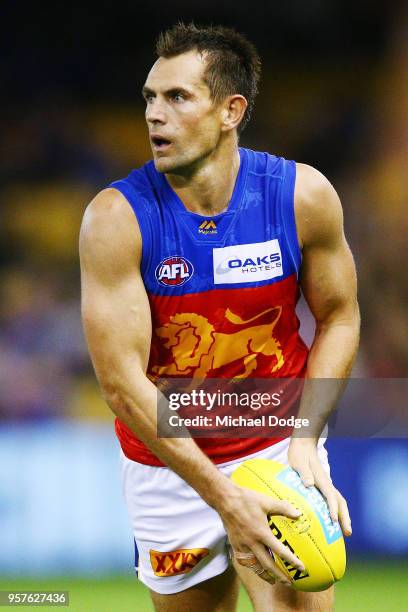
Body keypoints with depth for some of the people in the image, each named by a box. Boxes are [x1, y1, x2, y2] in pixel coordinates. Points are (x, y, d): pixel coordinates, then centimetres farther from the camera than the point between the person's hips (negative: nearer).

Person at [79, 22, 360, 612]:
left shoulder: (304, 195, -12)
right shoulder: (117, 217, -18)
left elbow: (339, 318, 3)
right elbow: (122, 381, -20)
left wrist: (306, 438, -12)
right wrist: (223, 497, -25)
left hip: (281, 450, 1)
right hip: (168, 467, -1)